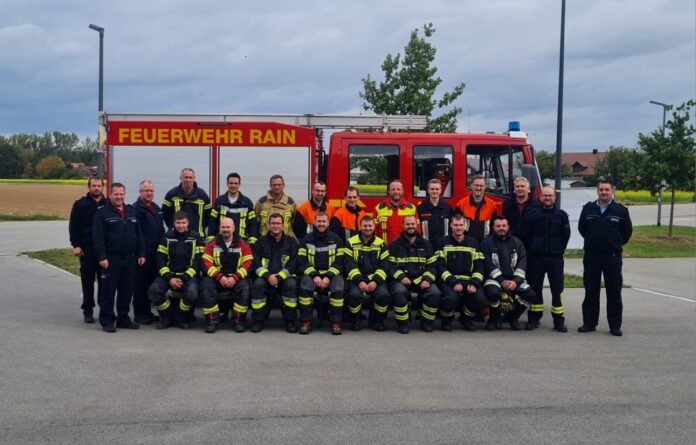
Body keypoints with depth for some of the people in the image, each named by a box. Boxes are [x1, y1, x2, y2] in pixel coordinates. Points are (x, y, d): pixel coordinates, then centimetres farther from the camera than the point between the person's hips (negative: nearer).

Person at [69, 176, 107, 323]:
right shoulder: (80, 204, 4)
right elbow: (73, 227, 1)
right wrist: (76, 245, -7)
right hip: (87, 248, -1)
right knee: (87, 280, 3)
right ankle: (88, 310, 10)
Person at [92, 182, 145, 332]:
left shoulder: (132, 212, 14)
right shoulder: (102, 213, -3)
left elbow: (139, 234, 16)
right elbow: (98, 237, -10)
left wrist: (141, 254, 9)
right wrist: (102, 257, -17)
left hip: (130, 258, 5)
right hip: (111, 259, -5)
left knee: (127, 291, 10)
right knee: (108, 291, -2)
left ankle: (123, 319, 20)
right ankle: (107, 321, 4)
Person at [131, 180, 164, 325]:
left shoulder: (156, 208, 17)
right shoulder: (135, 209, -10)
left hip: (155, 253, 8)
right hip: (142, 254, -8)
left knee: (151, 284, 14)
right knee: (140, 284, -3)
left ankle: (147, 311, 23)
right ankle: (139, 314, 3)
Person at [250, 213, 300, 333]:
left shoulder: (291, 242, 9)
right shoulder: (261, 242, 12)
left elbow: (293, 265, -2)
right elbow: (256, 264, 3)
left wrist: (279, 277, -16)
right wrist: (267, 276, -16)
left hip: (285, 277, -1)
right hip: (265, 277, 1)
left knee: (291, 284, -34)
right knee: (258, 284, -32)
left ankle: (290, 320, -19)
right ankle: (258, 320, -18)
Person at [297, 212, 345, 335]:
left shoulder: (335, 239, 5)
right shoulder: (307, 239, 5)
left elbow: (339, 261, -1)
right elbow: (302, 262, -1)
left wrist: (328, 277, -17)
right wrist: (314, 275, -17)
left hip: (331, 274, 0)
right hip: (312, 274, 0)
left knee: (338, 285, -33)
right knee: (306, 283, -33)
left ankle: (336, 323, -24)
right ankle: (306, 322, -25)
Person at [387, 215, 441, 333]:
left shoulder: (425, 244, 14)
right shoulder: (395, 244, 8)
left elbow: (432, 265, 8)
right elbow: (391, 265, 1)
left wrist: (427, 279, -10)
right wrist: (401, 277, -16)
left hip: (421, 279, 2)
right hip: (401, 279, -2)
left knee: (435, 293, -25)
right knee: (399, 292, -35)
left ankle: (426, 322, -4)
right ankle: (402, 323, -17)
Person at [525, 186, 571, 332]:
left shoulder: (561, 215, 4)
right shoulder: (534, 215, 5)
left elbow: (566, 235, 7)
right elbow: (528, 236, 10)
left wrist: (559, 250, 4)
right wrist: (532, 250, 6)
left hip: (555, 258, -1)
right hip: (536, 257, 1)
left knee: (557, 289, 0)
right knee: (535, 288, 6)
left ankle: (558, 320, 6)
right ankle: (534, 318, 13)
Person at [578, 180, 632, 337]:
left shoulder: (621, 211, -1)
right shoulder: (588, 209, 4)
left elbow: (627, 232, 6)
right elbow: (581, 228, 14)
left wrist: (615, 244, 10)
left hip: (612, 257, -2)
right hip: (591, 256, 2)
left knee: (614, 292, 1)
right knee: (591, 291, 7)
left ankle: (615, 325, 7)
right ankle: (589, 323, 15)